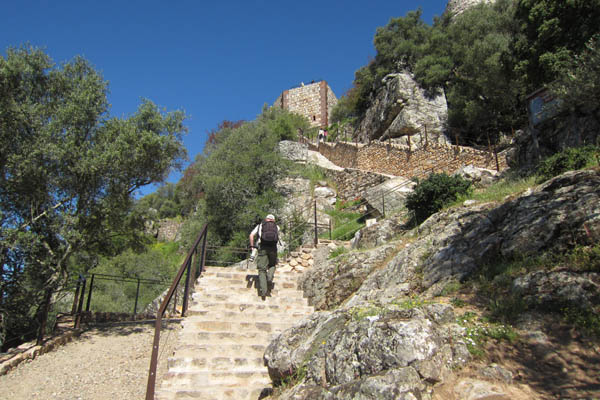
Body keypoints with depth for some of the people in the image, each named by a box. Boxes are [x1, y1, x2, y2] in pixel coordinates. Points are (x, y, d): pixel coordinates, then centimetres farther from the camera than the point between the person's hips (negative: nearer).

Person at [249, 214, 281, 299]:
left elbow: (251, 235, 5)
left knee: (262, 270, 4)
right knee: (272, 265, 24)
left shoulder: (260, 225, 17)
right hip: (273, 248, 1)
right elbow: (278, 238, 17)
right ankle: (270, 278, -4)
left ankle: (263, 292, -4)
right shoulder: (276, 227, 20)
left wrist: (252, 246, 10)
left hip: (263, 248, 0)